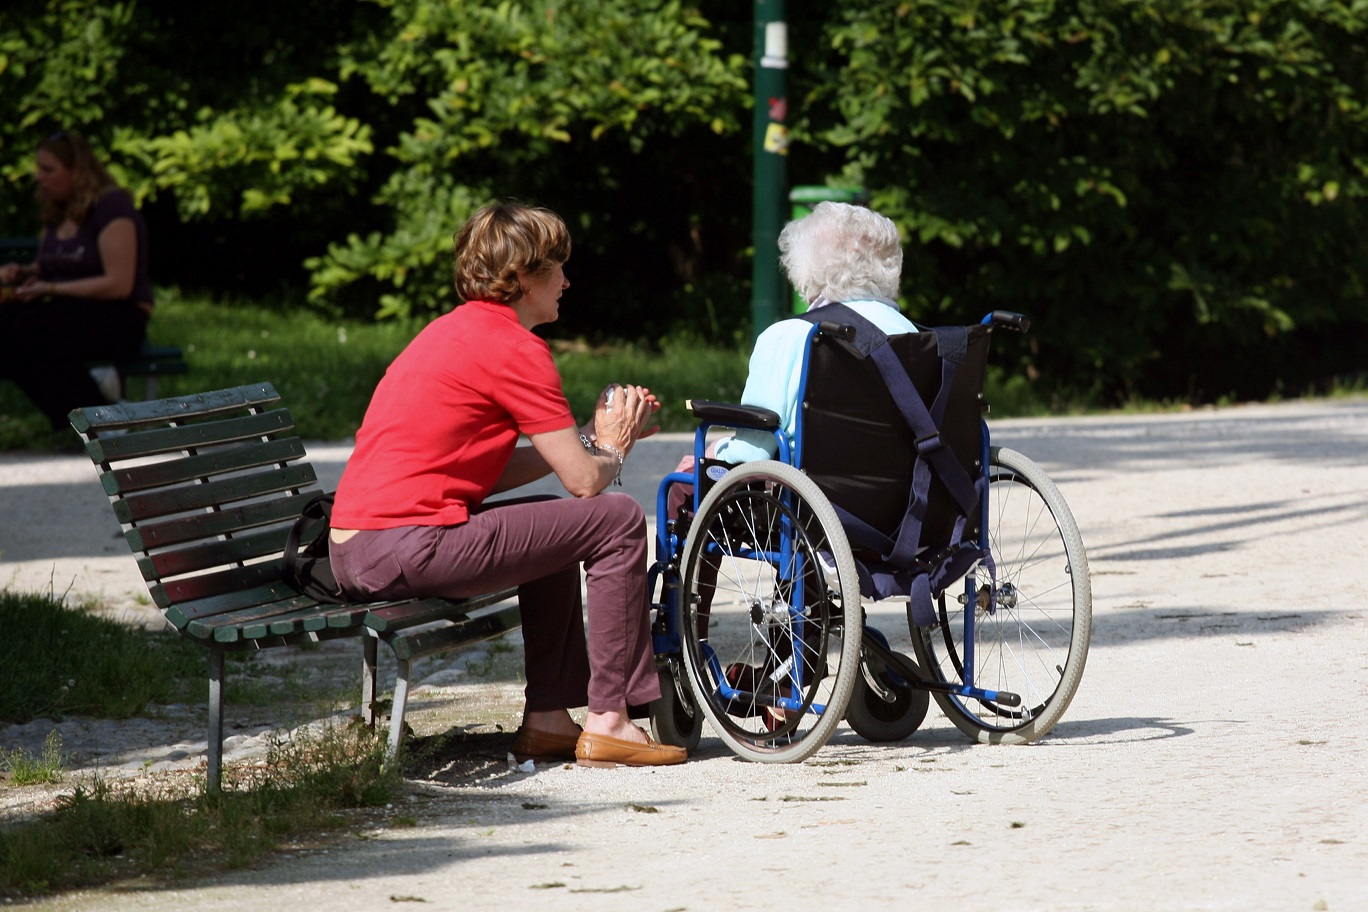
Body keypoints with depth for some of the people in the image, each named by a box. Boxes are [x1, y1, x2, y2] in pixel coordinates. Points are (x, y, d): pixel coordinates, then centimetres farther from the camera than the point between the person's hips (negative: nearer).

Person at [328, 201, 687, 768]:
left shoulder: (454, 332, 21)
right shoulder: (515, 348, -9)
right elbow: (584, 480, -9)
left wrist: (593, 437, 20)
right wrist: (612, 446, 14)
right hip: (408, 547, -10)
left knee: (555, 526, 29)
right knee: (616, 520, -3)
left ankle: (548, 720, 24)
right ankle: (608, 721, 0)